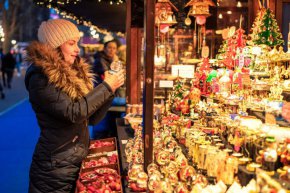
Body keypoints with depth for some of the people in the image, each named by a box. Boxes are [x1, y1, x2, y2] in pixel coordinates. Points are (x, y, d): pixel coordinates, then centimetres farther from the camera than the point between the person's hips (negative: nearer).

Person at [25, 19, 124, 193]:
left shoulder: (74, 72, 8)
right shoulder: (40, 77, -16)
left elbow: (92, 118, 9)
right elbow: (73, 113, -25)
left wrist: (110, 88, -4)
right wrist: (106, 87, -17)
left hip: (79, 161, 7)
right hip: (57, 167, -7)